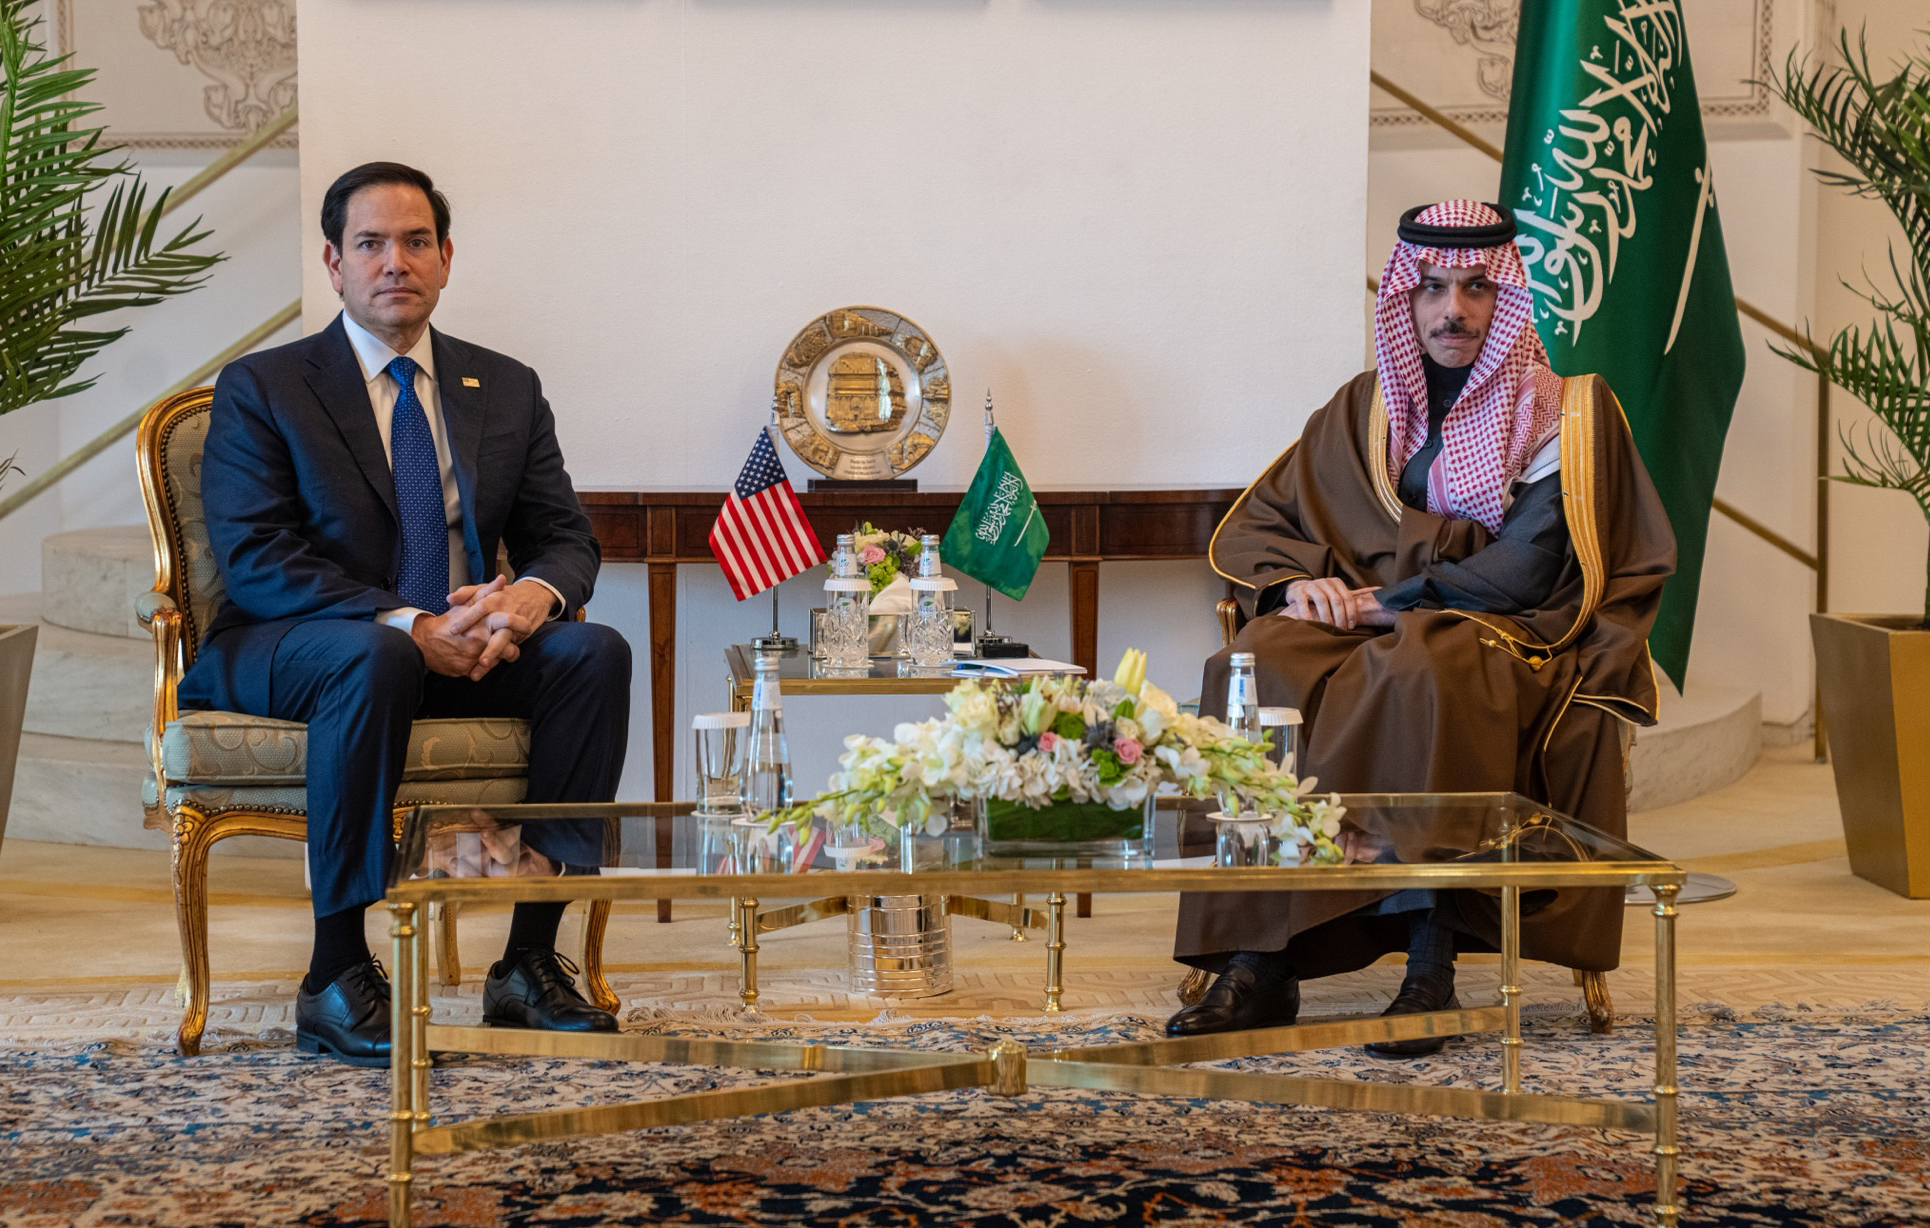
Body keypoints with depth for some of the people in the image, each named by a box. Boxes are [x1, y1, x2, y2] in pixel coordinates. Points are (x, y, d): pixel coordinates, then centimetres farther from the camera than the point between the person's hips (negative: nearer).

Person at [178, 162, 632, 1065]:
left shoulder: (507, 389, 13)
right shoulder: (259, 390, 0)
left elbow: (566, 539, 9)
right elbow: (253, 560, -12)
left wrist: (535, 592, -18)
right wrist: (408, 627, -25)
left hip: (462, 647, 5)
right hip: (290, 650, -4)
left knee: (596, 652, -24)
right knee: (375, 662, -39)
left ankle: (531, 959, -21)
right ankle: (336, 978, -32)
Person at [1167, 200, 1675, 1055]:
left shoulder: (1564, 411, 4)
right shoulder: (1365, 408, 18)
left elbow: (1527, 568, -8)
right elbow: (1252, 525, 16)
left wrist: (1388, 600, -11)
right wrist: (1297, 582, -6)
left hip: (1508, 639, -4)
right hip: (1376, 628, 4)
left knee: (1421, 674, -40)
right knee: (1257, 669, -29)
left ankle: (1431, 963, -38)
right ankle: (1256, 964, -35)